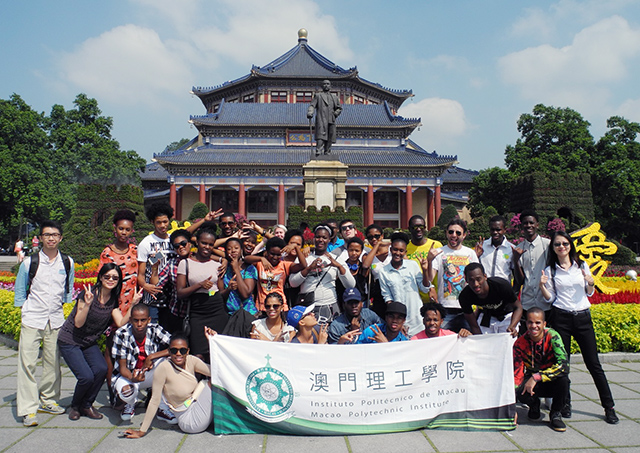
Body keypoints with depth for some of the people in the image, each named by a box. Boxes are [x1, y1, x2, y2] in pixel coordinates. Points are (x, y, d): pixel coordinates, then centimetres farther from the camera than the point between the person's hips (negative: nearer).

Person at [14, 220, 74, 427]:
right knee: (27, 363, -6)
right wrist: (23, 311, 4)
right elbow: (19, 290, 9)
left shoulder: (68, 263, 5)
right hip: (32, 319, -2)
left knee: (53, 362, 9)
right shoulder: (30, 263, -2)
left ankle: (48, 400, 26)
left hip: (56, 320, 3)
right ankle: (28, 409, 0)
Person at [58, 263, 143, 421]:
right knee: (87, 377, -19)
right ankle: (75, 406, 13)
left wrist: (133, 305, -19)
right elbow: (78, 323, -20)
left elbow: (121, 323, -11)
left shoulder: (113, 300, -1)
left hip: (89, 343, 5)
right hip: (69, 341, -5)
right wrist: (87, 303, -35)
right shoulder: (89, 293, -18)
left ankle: (86, 405, 5)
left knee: (101, 369, -20)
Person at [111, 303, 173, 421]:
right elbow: (122, 367, -16)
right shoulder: (121, 334, -18)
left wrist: (151, 357, -29)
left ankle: (163, 407, -11)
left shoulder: (155, 330, -16)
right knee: (126, 391, -35)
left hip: (149, 374, 1)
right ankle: (130, 403, 8)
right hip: (127, 375, -1)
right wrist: (133, 378, -39)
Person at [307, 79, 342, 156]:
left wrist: (335, 114, 7)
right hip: (321, 119, -4)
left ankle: (327, 153, 5)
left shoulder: (334, 97, 25)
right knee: (320, 136, -18)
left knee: (329, 139, 0)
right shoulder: (318, 95, 16)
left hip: (331, 121, 4)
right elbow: (312, 105, 2)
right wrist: (309, 113, -18)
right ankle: (318, 153, -27)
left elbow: (339, 108, 28)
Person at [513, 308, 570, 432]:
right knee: (521, 394, -32)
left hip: (552, 383, -1)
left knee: (563, 378, -35)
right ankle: (534, 405, 9)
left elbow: (564, 364, -31)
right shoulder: (520, 344, -16)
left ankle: (555, 413, -6)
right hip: (533, 384, 1)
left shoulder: (552, 336, -21)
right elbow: (516, 374, -16)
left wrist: (536, 377, -36)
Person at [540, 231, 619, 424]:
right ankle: (565, 403, 15)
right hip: (561, 318, 0)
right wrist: (542, 286, -15)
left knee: (593, 364, 2)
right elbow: (550, 298, 3)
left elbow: (589, 293, 14)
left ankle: (609, 407, 11)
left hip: (583, 317, 1)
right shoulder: (550, 270, 3)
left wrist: (591, 283, -7)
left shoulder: (582, 265, 6)